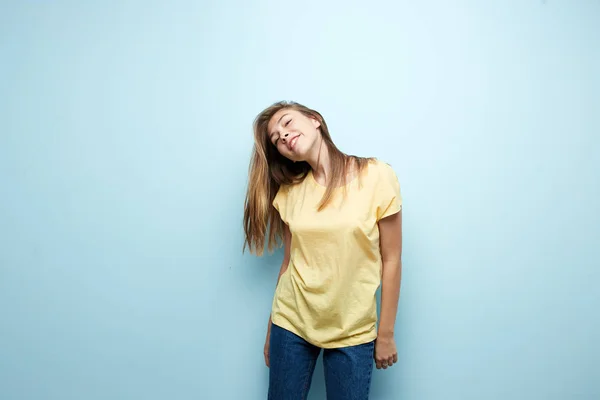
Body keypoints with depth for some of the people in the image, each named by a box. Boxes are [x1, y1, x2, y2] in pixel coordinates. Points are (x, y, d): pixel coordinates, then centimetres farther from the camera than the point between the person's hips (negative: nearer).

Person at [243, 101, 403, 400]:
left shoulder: (377, 177, -9)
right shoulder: (288, 191, 1)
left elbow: (391, 261, -6)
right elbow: (289, 263, 6)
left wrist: (385, 334, -3)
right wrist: (272, 330, 9)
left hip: (353, 331, -2)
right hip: (292, 323, 3)